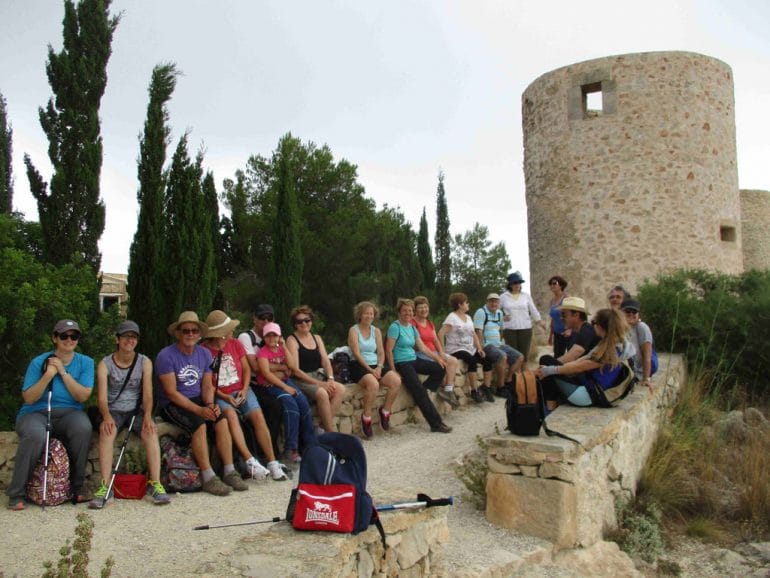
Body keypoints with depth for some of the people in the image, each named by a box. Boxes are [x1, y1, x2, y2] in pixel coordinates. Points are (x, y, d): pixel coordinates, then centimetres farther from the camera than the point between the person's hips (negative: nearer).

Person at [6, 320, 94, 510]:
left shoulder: (85, 362, 6)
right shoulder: (38, 362, 1)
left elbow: (82, 396, -6)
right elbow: (29, 398, -5)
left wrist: (63, 372, -12)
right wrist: (48, 375, -16)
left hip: (68, 414, 1)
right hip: (36, 413, -1)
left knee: (83, 427, -34)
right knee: (35, 435, -37)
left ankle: (76, 488, -16)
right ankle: (16, 494, -18)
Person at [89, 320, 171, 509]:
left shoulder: (144, 362, 2)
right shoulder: (105, 364, -2)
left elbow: (147, 393, -7)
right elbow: (102, 396, -13)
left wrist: (147, 415, -27)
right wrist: (106, 416, -34)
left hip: (136, 410, 1)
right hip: (113, 411, -1)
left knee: (151, 430, -30)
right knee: (106, 431, -34)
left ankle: (155, 484, -32)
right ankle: (105, 487, -35)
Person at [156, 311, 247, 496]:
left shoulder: (204, 354, 6)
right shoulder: (166, 355, -13)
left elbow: (207, 386, 8)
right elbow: (171, 392, -16)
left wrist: (210, 404, -14)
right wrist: (199, 410, -22)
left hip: (197, 400, 5)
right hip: (171, 405, -5)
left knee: (222, 420, -20)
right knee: (199, 424, -30)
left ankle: (230, 472, -17)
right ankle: (208, 479, -24)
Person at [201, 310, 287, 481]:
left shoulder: (235, 344, 6)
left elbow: (246, 369, 11)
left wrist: (244, 389, -5)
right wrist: (225, 397, -14)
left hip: (241, 390, 3)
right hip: (219, 395, -3)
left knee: (258, 416, -22)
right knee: (230, 414, -34)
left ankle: (272, 462, -21)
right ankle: (250, 461, -33)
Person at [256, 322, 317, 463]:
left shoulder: (281, 349, 14)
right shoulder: (263, 352, -4)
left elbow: (291, 365, -1)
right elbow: (267, 373, -16)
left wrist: (284, 346, -5)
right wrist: (285, 387, -21)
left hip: (285, 380, 6)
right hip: (269, 385, -5)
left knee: (303, 402, -19)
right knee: (291, 404, -29)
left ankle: (310, 444, -12)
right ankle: (291, 449, -28)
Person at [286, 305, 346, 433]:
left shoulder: (317, 338, 17)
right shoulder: (292, 340, -3)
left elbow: (326, 361, 10)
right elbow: (295, 370, -11)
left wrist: (330, 379, -11)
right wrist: (319, 384, -17)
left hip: (318, 376, 6)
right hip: (300, 380, -6)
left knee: (340, 389, -22)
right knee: (322, 393, -33)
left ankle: (323, 427, -18)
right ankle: (332, 432, -19)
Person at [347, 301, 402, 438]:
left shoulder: (376, 331, 15)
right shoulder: (353, 330, -1)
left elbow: (381, 352, 10)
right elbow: (356, 354, -11)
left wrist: (379, 367, -10)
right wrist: (370, 370, -19)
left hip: (375, 365, 6)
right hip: (358, 365, -5)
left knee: (396, 381, -20)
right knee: (373, 384, -36)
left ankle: (385, 411, 0)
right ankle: (366, 418, -18)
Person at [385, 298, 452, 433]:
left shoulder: (412, 327, 12)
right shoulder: (395, 327, -11)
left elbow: (422, 347, 15)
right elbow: (388, 351, -15)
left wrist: (437, 358, 6)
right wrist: (394, 371, -19)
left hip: (414, 360, 9)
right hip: (401, 363, -9)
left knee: (441, 369, -2)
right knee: (419, 391, -20)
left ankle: (424, 392, 0)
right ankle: (436, 423, -15)